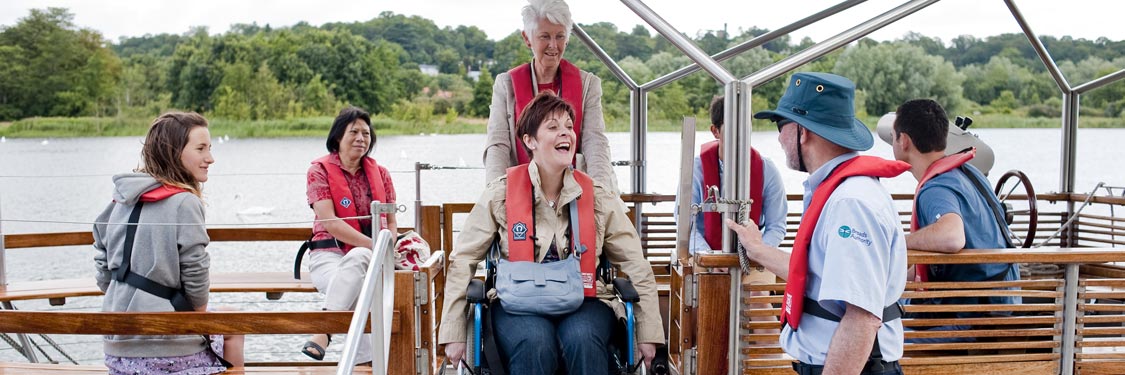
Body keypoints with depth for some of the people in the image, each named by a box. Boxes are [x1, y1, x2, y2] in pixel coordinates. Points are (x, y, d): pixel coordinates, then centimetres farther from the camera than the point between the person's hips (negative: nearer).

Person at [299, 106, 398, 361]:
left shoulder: (380, 173, 16)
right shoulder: (320, 170, 3)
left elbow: (391, 222, 15)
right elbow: (330, 223, -9)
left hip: (369, 256, 2)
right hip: (329, 252, -2)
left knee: (357, 258, -37)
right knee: (360, 292, -37)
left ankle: (324, 328, -41)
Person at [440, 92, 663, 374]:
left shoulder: (597, 197, 5)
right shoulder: (501, 194, 1)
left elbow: (637, 266, 9)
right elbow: (462, 261, 3)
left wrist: (648, 335, 5)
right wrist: (454, 335, 0)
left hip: (583, 302, 1)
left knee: (583, 339, -33)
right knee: (534, 343, -33)